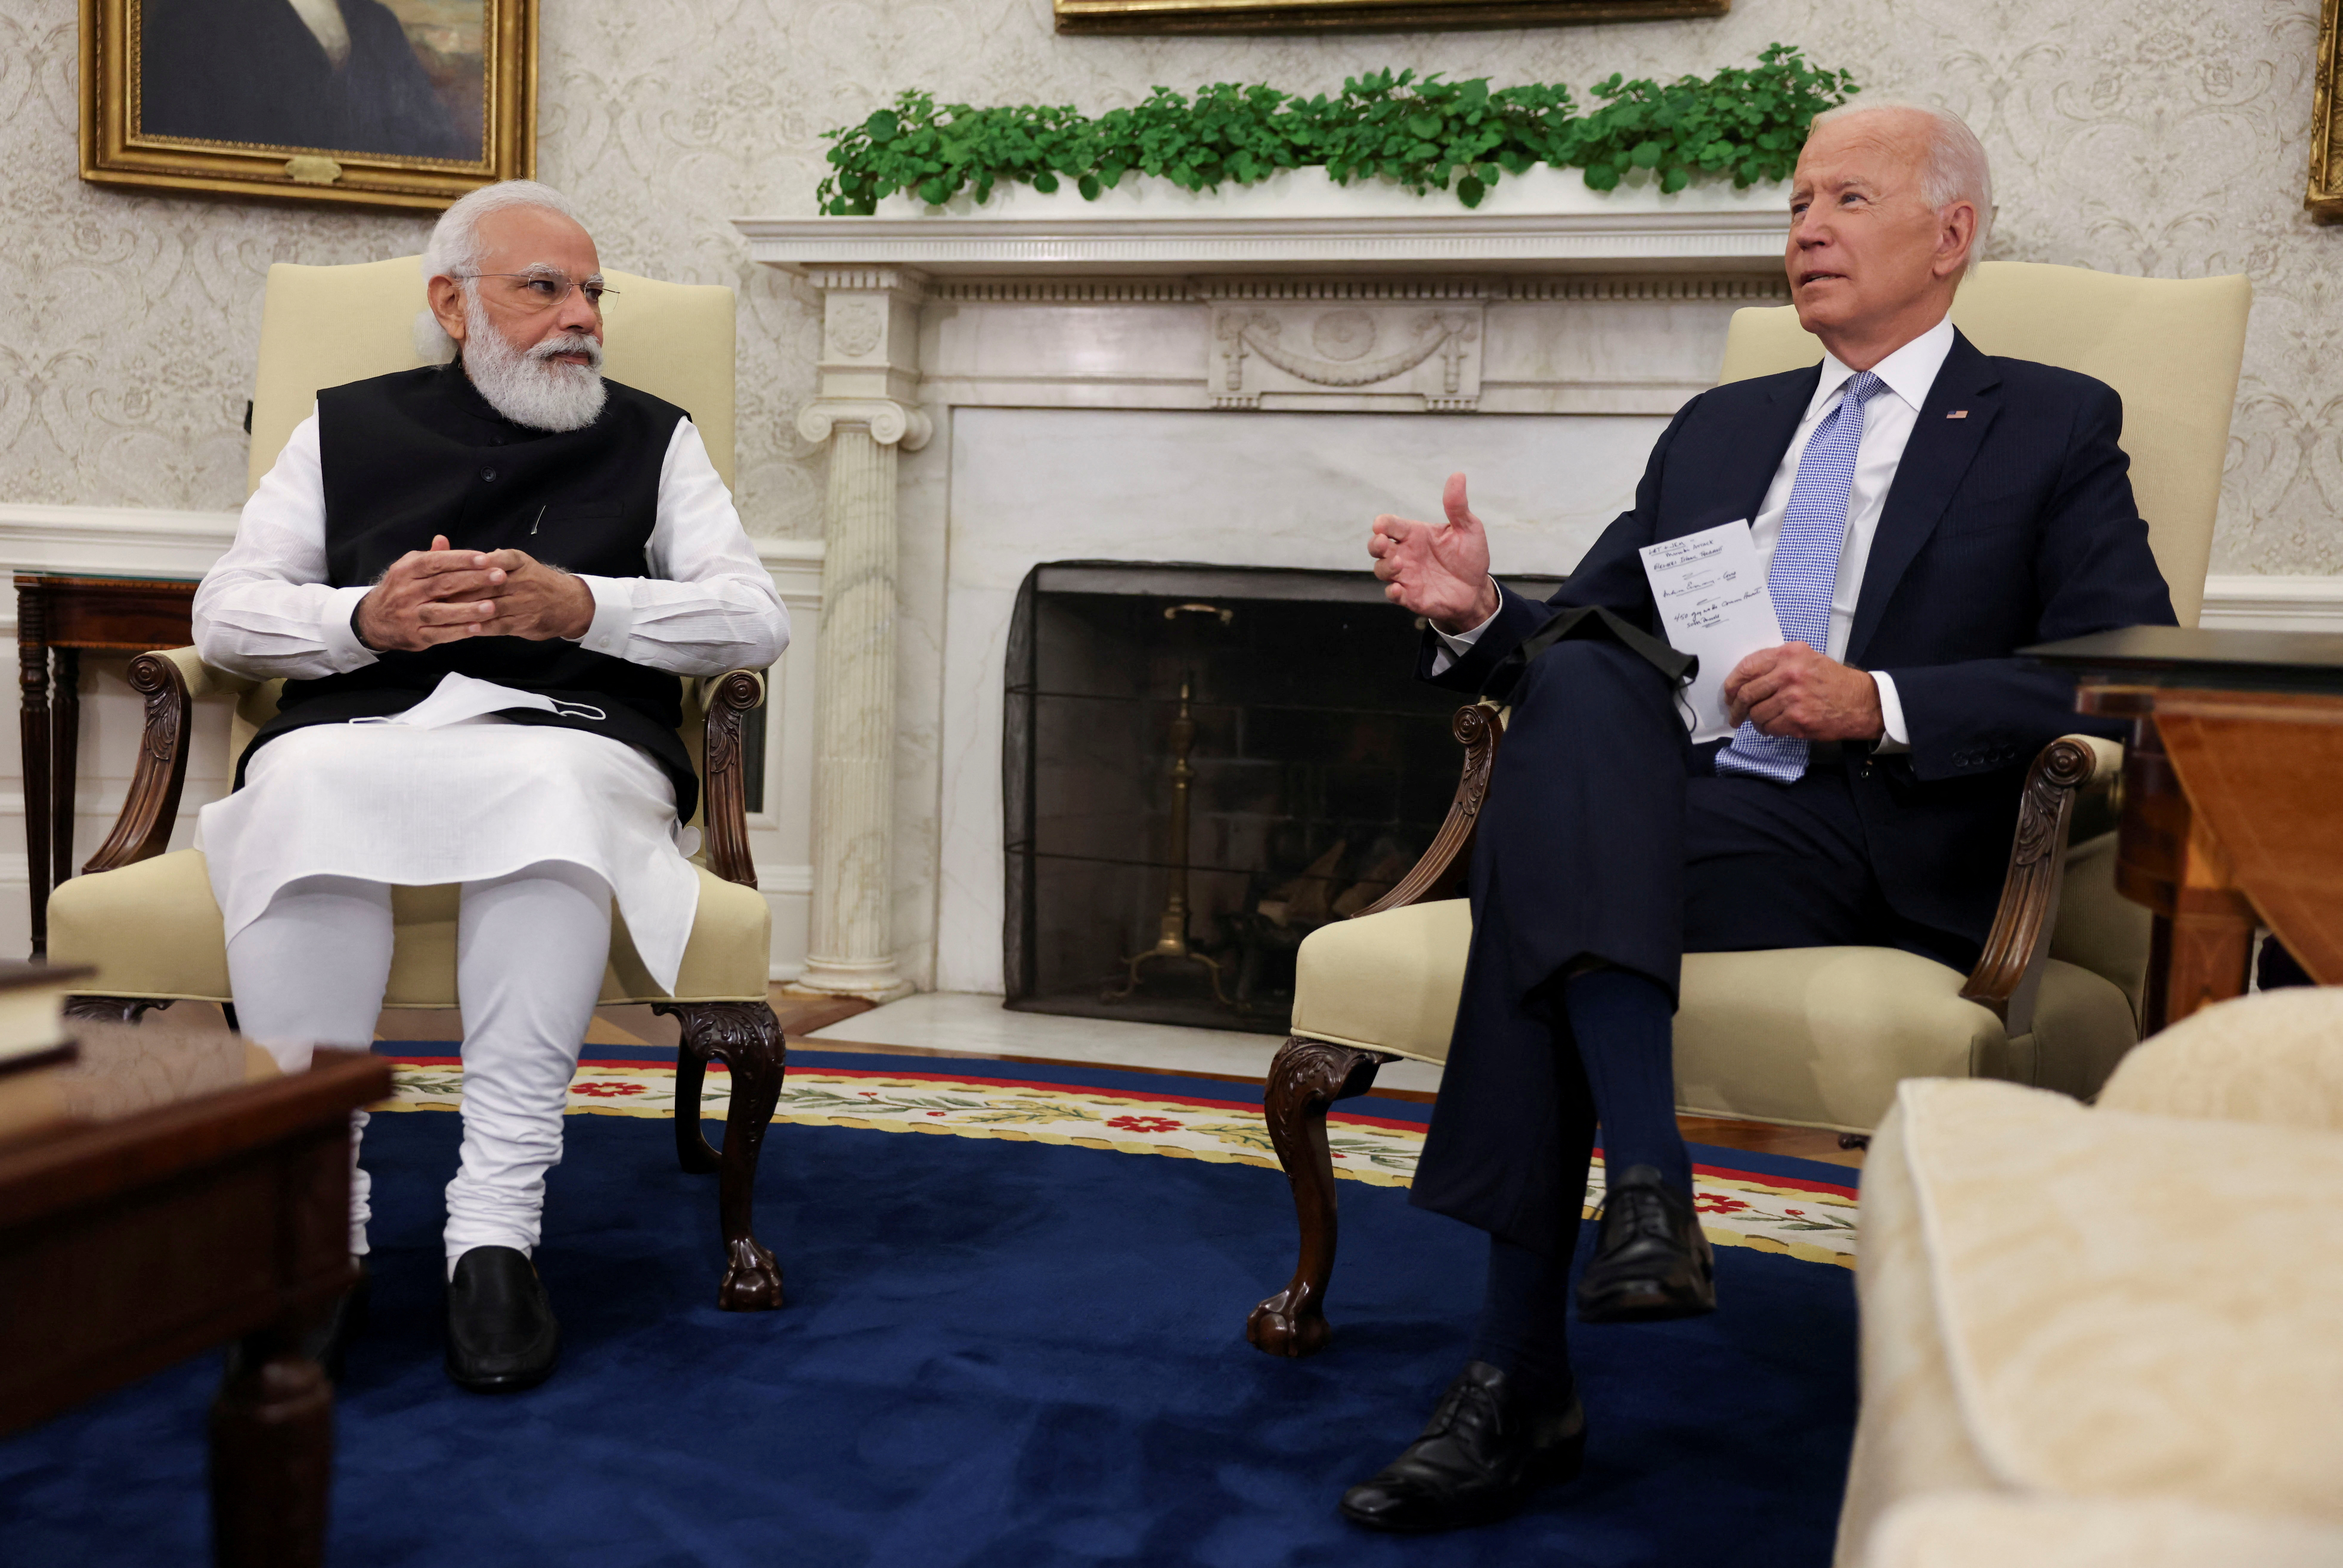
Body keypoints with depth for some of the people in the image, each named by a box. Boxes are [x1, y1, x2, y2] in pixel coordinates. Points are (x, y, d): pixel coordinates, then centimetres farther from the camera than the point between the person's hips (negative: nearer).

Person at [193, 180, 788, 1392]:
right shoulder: (349, 428, 24)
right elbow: (225, 612, 14)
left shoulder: (653, 439, 22)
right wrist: (363, 618, -6)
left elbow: (755, 621, 9)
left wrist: (582, 604, -7)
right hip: (358, 732, 1)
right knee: (305, 786, -35)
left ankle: (497, 1226, -36)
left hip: (568, 738, -1)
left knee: (547, 788, -38)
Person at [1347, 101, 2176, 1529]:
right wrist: (1480, 615, -2)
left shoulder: (2054, 427, 13)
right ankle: (1648, 1184, -36)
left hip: (1873, 841, -4)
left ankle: (1523, 1384, -28)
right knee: (1579, 675, -31)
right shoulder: (1719, 428, 27)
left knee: (1541, 881, -31)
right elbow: (1572, 648, 22)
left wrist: (1878, 703, -15)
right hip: (1660, 797, 4)